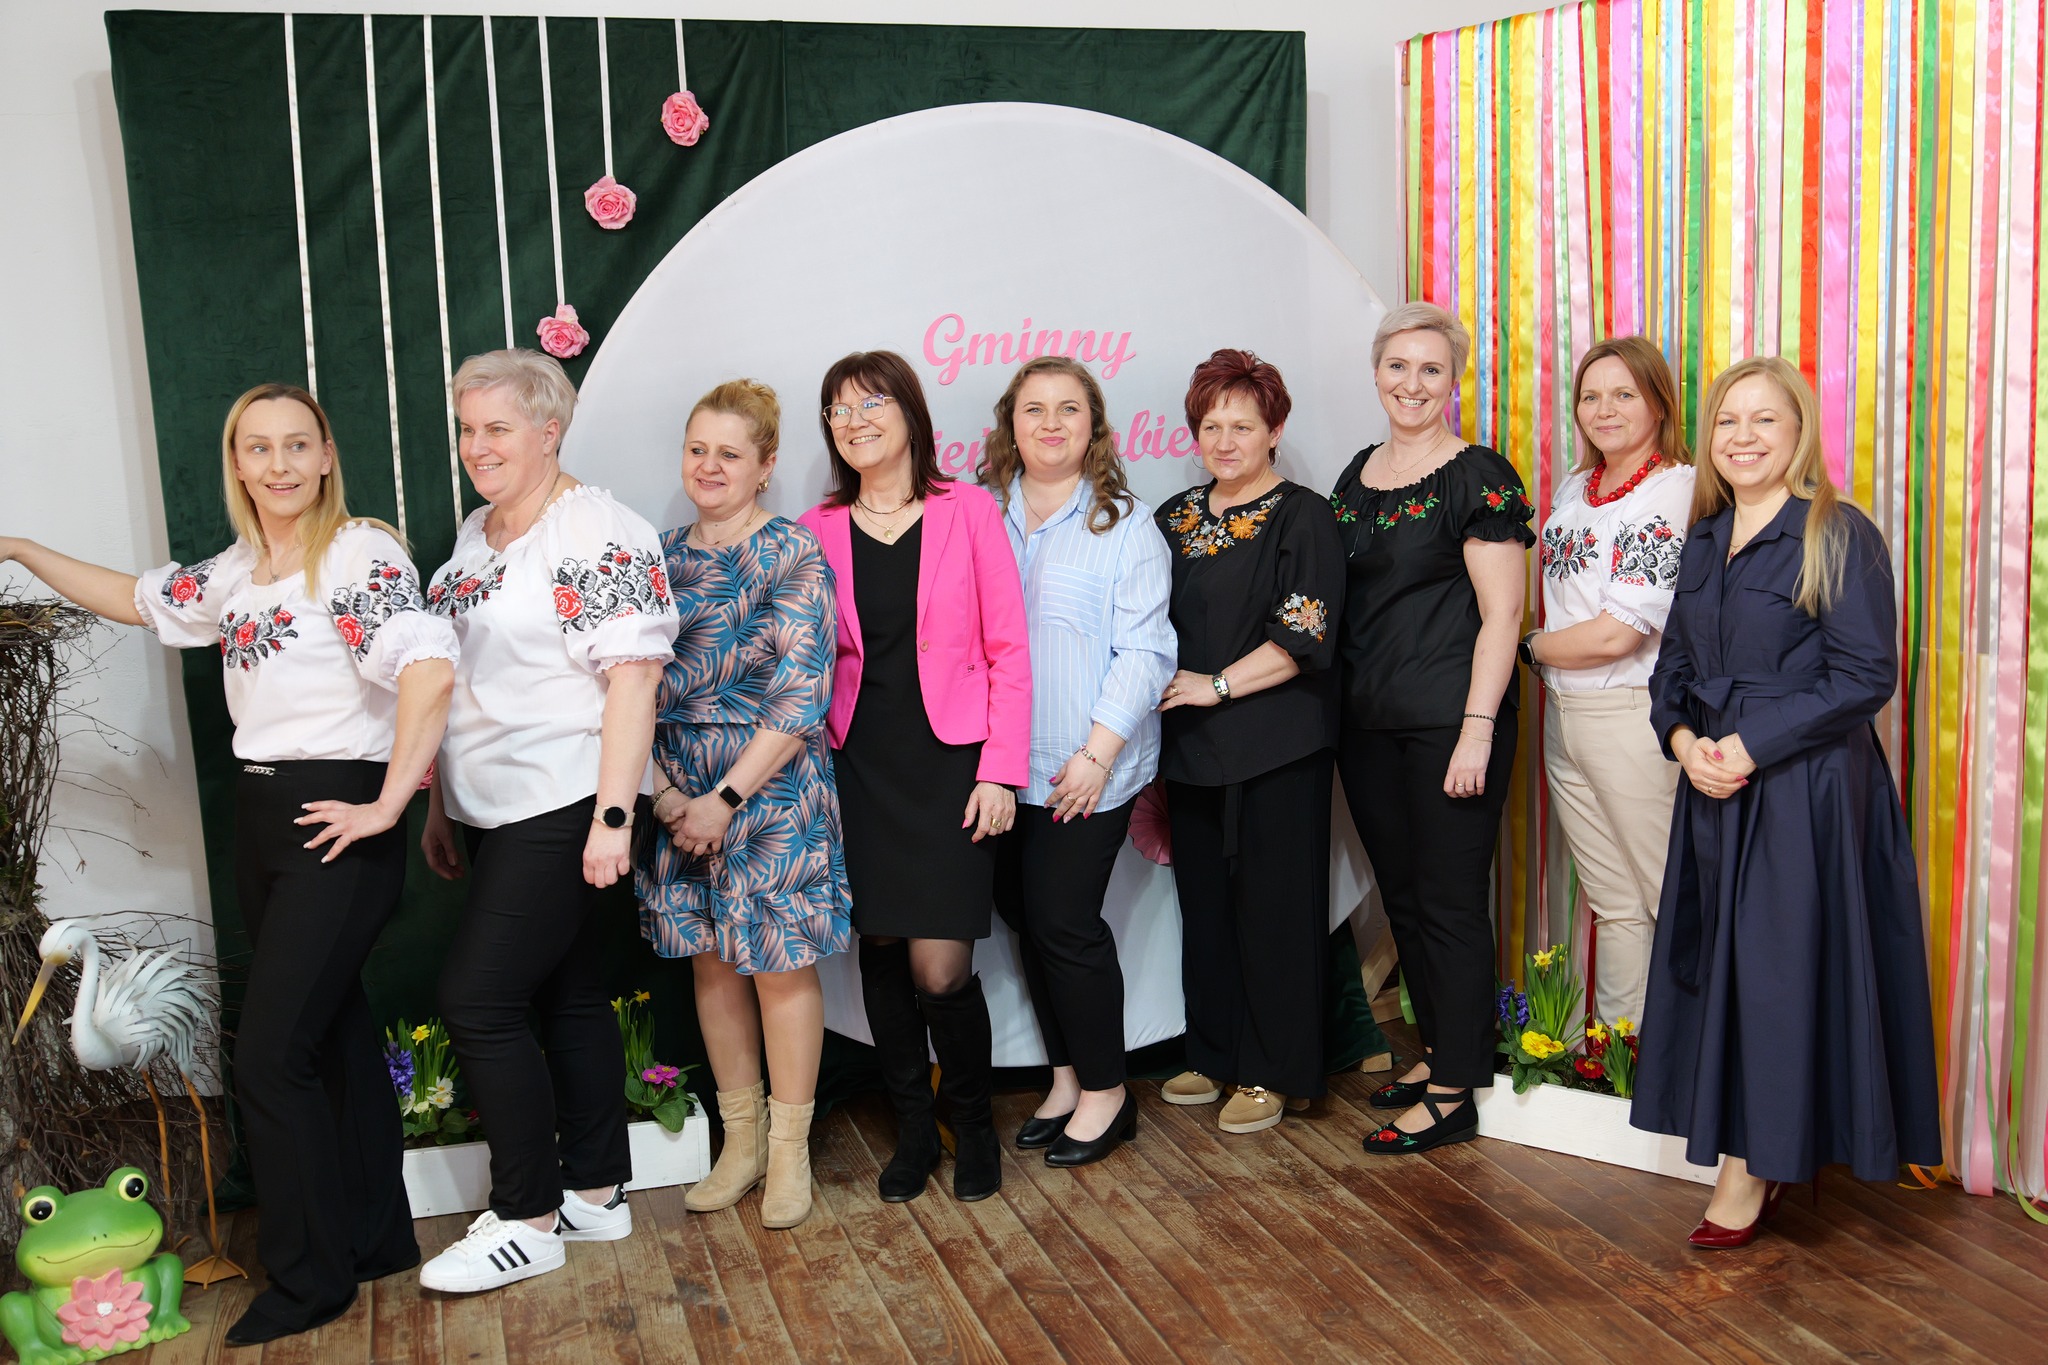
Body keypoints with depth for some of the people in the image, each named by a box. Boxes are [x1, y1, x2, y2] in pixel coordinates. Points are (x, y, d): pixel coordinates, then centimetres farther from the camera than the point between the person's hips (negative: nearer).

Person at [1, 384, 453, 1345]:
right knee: (331, 1029, 15)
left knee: (269, 1055, -6)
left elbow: (430, 667, -26)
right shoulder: (235, 573, 13)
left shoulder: (361, 553, -13)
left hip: (337, 822, -8)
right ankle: (377, 1237, 29)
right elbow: (136, 600, 29)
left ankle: (309, 1278, 10)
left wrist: (388, 805, -22)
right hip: (263, 818, 8)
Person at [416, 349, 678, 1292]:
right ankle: (596, 1194, 24)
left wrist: (613, 816, -22)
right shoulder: (473, 538, 15)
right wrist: (439, 806, 19)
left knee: (477, 1001, -7)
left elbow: (633, 678, -18)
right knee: (566, 994, 13)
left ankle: (527, 1220, 7)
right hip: (492, 810, 8)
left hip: (561, 807, -8)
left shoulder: (601, 535, -12)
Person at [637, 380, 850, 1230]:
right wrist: (663, 791, -5)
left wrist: (726, 798, -15)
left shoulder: (793, 556, -8)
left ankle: (789, 1150, 17)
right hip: (677, 788, 5)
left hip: (771, 783, -5)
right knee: (709, 962, 11)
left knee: (779, 963, 2)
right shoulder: (663, 557, 8)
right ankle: (741, 1141, 26)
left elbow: (801, 696, -13)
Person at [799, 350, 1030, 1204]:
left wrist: (1000, 771, -7)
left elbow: (1008, 651, -1)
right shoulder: (817, 531, 7)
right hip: (860, 764, 3)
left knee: (939, 967, -7)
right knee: (882, 949, 6)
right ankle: (912, 1130, 25)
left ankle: (974, 1123, 19)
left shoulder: (967, 511, 1)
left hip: (948, 761, -2)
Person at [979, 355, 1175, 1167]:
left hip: (1087, 770, -5)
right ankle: (1066, 1078, 28)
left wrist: (1099, 751, -14)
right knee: (1025, 917, 11)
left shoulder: (1126, 524, -2)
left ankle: (1104, 1092, 14)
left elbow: (1142, 650, -7)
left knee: (1064, 922, -4)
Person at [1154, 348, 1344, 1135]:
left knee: (1273, 906, 0)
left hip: (1275, 746, -6)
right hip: (1191, 746, 6)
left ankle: (1274, 1073, 12)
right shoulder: (1176, 519, 13)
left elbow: (1306, 633, -14)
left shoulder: (1302, 518, -5)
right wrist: (1163, 696, 5)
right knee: (1204, 902, 11)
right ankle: (1215, 1056, 25)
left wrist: (1217, 685, -16)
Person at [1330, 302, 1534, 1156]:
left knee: (1449, 900, 1)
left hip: (1446, 723, -7)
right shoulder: (1357, 476, 12)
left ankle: (1453, 1094, 12)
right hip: (1368, 722, 7)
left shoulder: (1478, 477, -8)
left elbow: (1501, 614, -12)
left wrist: (1477, 730, -18)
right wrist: (1335, 709, 13)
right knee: (1401, 893, 15)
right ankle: (1439, 1050, 32)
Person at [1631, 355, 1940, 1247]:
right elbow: (1674, 664, 15)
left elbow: (1866, 676, -13)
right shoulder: (1705, 540, 13)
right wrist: (1685, 739, -5)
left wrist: (1751, 745, -17)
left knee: (1780, 963, -1)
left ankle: (1754, 1168, 11)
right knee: (1718, 963, 8)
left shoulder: (1839, 537, -7)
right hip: (1714, 787, 6)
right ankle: (1749, 1155, 20)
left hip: (1807, 791, -6)